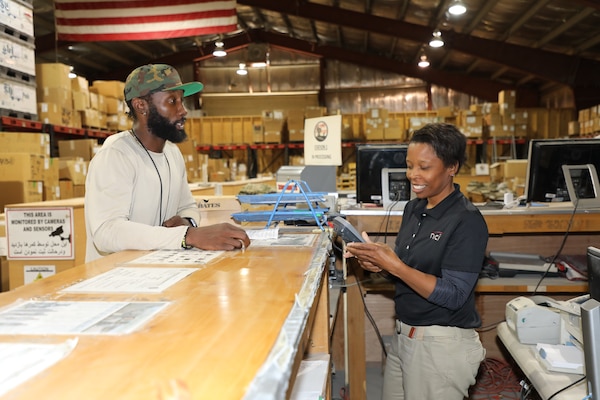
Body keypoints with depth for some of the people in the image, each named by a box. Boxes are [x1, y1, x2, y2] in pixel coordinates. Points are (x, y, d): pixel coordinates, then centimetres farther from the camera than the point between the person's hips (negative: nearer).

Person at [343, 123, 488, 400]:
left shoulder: (467, 222, -18)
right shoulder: (414, 208, 4)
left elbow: (453, 295, -21)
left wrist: (394, 265, -28)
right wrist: (378, 264, -9)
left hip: (442, 344, -7)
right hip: (403, 335, 7)